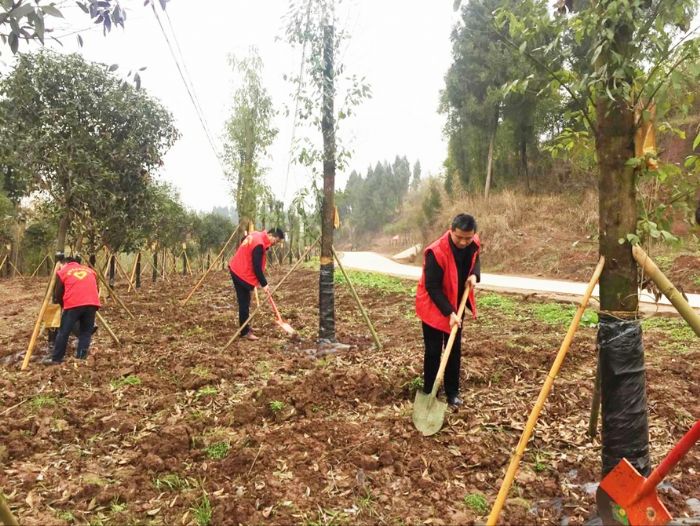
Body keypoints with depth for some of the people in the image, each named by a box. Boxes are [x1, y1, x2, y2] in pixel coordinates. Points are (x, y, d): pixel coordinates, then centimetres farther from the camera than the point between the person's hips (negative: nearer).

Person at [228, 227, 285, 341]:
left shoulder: (256, 235, 5)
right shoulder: (259, 244, -25)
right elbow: (257, 267, -24)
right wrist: (264, 284, -17)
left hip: (237, 269, 10)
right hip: (241, 273, -10)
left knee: (244, 301, 16)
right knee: (244, 302, -4)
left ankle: (245, 326, 27)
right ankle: (245, 332, 2)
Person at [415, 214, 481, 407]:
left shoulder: (473, 244, -11)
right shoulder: (436, 252, -31)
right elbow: (432, 287, -26)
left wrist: (474, 275, -10)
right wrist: (449, 313, -30)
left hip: (456, 304, 6)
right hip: (433, 306, -6)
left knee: (455, 350, 12)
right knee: (433, 352, 1)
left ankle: (452, 392, 25)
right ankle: (429, 393, 15)